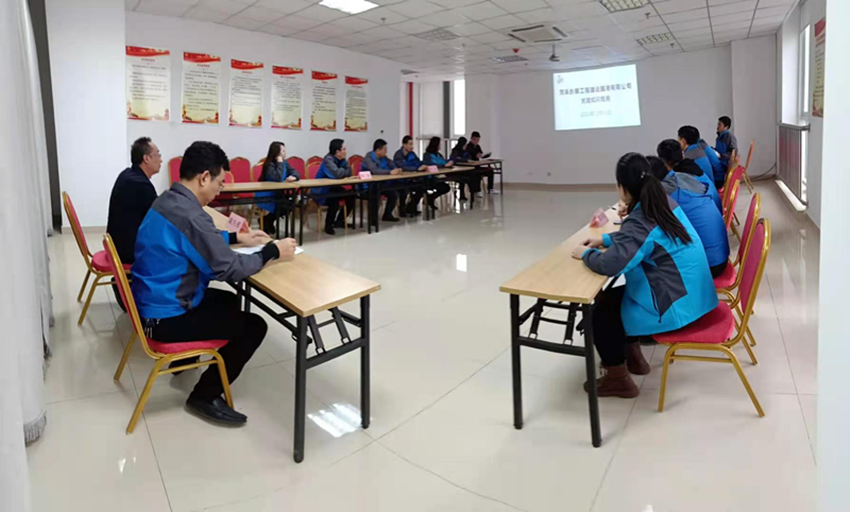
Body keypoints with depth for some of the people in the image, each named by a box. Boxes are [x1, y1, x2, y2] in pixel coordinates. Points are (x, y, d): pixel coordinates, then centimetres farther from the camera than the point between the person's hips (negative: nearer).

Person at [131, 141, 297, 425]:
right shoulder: (189, 214, -28)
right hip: (165, 318, -10)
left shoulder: (168, 200, 4)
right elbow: (229, 269, -24)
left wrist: (237, 237, 15)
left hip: (154, 302, 10)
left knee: (229, 300, 26)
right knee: (254, 326, -7)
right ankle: (205, 395, 5)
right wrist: (272, 251, -12)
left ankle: (184, 357, 35)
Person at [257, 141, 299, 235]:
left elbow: (295, 173, -2)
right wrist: (280, 162, -28)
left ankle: (268, 221, 11)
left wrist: (293, 177, -27)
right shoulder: (269, 165, -21)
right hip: (265, 196, -7)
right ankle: (266, 221, 3)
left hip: (277, 194, 8)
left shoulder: (284, 162, 2)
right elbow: (278, 178, -35)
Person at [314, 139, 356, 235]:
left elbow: (348, 173, -3)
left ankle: (339, 221, 17)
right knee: (334, 202, -32)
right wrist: (345, 170, -15)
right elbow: (338, 174, -35)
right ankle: (328, 225, -7)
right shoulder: (328, 159, -23)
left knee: (351, 197, 0)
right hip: (321, 191, -9)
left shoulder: (341, 159, 3)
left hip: (333, 188, 9)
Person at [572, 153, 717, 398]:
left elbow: (609, 265, -34)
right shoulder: (665, 203, 2)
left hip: (677, 307, -9)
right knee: (616, 295, 24)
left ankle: (618, 379, 15)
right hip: (694, 295, 9)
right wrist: (604, 240, 12)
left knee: (601, 307, 3)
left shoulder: (640, 222, -26)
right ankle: (632, 355, 37)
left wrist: (586, 254, -14)